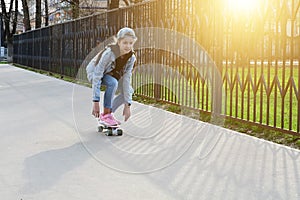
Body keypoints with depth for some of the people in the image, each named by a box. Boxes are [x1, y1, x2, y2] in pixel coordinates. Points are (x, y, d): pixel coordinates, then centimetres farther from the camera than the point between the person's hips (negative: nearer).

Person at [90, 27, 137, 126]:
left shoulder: (131, 57, -21)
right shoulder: (109, 53, -36)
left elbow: (126, 79, -20)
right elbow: (97, 77, -36)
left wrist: (127, 105, -24)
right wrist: (96, 102, -38)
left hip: (112, 75, 6)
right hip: (94, 72, -5)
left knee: (128, 90, -14)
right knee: (113, 83, -34)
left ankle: (108, 113, 3)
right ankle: (105, 114, -19)